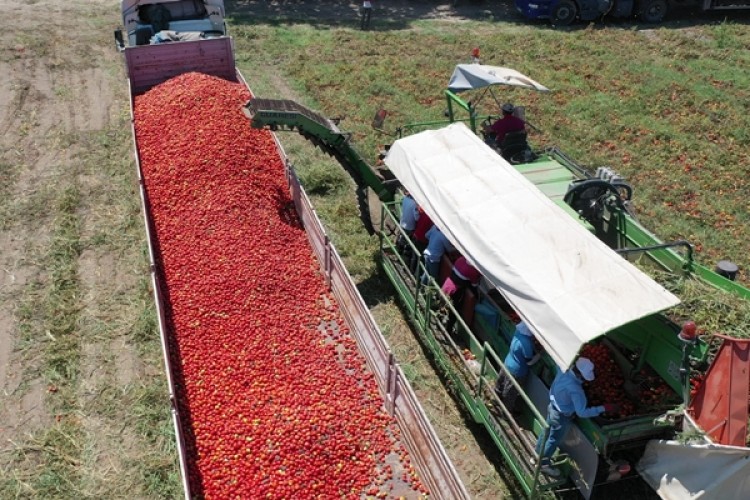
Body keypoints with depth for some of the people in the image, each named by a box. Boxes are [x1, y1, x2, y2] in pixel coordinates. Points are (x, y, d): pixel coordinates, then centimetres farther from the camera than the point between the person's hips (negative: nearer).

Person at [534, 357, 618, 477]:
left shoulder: (564, 370, -19)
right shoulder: (575, 389, -41)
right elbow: (582, 412, -36)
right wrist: (603, 408, -31)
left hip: (553, 406, 8)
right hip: (561, 416, -8)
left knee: (548, 430, 31)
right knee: (554, 440, 17)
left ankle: (539, 451, 56)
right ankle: (544, 464, 40)